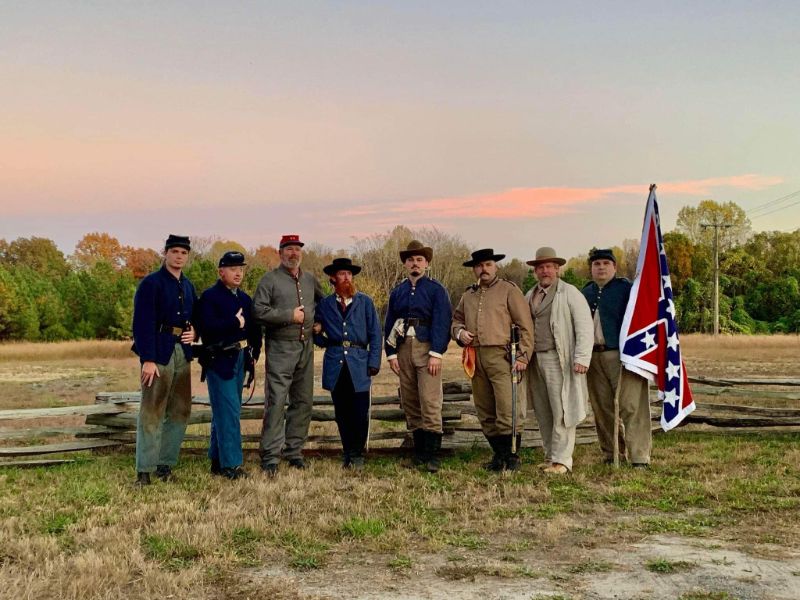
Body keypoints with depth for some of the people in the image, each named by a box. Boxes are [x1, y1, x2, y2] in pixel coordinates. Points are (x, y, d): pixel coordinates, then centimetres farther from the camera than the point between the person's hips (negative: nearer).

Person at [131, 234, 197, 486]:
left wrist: (194, 332, 3)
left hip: (182, 354, 8)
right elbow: (143, 323, -12)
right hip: (159, 354, -7)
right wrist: (147, 359, -19)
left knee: (180, 411, 9)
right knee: (152, 413, -6)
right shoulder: (151, 283, -6)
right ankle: (144, 471, -2)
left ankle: (165, 464, 19)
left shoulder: (187, 286, 16)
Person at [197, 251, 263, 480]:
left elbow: (254, 328, 18)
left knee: (224, 412, 14)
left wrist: (254, 354, 8)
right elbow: (207, 327, -22)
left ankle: (217, 460, 22)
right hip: (220, 361, -8)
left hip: (240, 360, 8)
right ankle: (230, 464, -7)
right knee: (228, 412, -10)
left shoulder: (245, 298, 16)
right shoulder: (209, 296, -8)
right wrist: (235, 322, -17)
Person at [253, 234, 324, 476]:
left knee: (303, 401, 8)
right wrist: (290, 315, -13)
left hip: (306, 347, 6)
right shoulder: (270, 279, -2)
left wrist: (315, 320, 14)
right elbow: (258, 310, -12)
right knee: (276, 402, -9)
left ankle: (294, 451, 18)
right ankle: (270, 457, -6)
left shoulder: (310, 280, 15)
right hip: (280, 348, -6)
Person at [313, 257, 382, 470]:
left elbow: (375, 334, 5)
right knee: (342, 413, 6)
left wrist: (374, 362, -4)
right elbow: (319, 338, 20)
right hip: (335, 363, 2)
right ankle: (347, 453, 17)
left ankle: (357, 455, 7)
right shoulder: (324, 305, 11)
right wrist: (317, 333, -4)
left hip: (359, 363, -2)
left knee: (360, 413, -5)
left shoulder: (365, 302, 7)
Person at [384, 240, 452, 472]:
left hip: (427, 349, -5)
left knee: (430, 403, -11)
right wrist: (391, 354, 5)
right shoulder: (397, 292, 15)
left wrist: (436, 354, -14)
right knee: (409, 403, 7)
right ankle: (419, 451, 15)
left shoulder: (436, 289, 3)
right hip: (404, 350, 5)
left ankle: (432, 455, -11)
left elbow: (441, 323, -5)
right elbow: (389, 325, 15)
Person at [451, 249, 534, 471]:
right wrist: (460, 332, 5)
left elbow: (525, 326, -2)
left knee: (508, 411, -10)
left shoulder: (509, 290, 2)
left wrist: (523, 356, -10)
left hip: (502, 357, -6)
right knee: (485, 413, 9)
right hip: (476, 359, 6)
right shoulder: (468, 295, 19)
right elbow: (456, 319, 29)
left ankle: (512, 457, 1)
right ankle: (499, 455, 20)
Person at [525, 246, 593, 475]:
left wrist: (582, 358, -15)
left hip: (558, 360, -6)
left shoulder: (570, 293, -2)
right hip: (535, 360, 6)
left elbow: (584, 327, -7)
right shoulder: (530, 296, 17)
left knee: (562, 412, -6)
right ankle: (550, 456, 19)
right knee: (543, 413, 9)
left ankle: (561, 460, -1)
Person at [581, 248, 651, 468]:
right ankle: (611, 454, 20)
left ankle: (639, 457, -4)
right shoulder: (585, 293, 17)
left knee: (631, 407, -8)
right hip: (593, 357, 6)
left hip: (621, 356, -5)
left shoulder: (626, 288, 0)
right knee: (602, 409, 9)